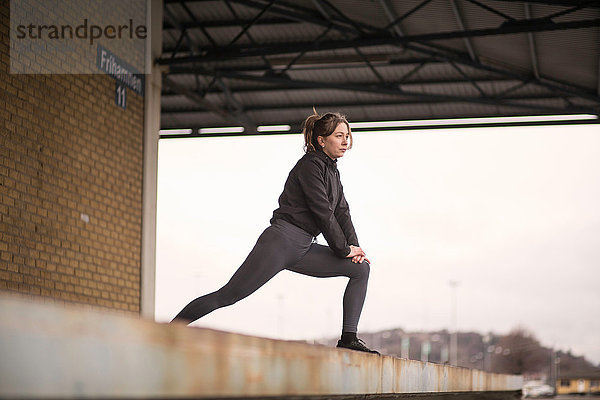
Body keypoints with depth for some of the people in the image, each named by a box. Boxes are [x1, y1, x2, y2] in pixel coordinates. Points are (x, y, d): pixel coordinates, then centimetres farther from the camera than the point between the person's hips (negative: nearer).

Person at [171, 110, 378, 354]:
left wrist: (353, 246, 1)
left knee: (360, 268, 2)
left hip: (303, 250, 9)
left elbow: (342, 212, 16)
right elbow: (322, 212, -13)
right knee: (228, 295, -13)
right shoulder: (309, 166, -9)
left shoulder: (332, 171, 17)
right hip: (281, 242, -9)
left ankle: (348, 339, -2)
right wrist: (344, 249, -7)